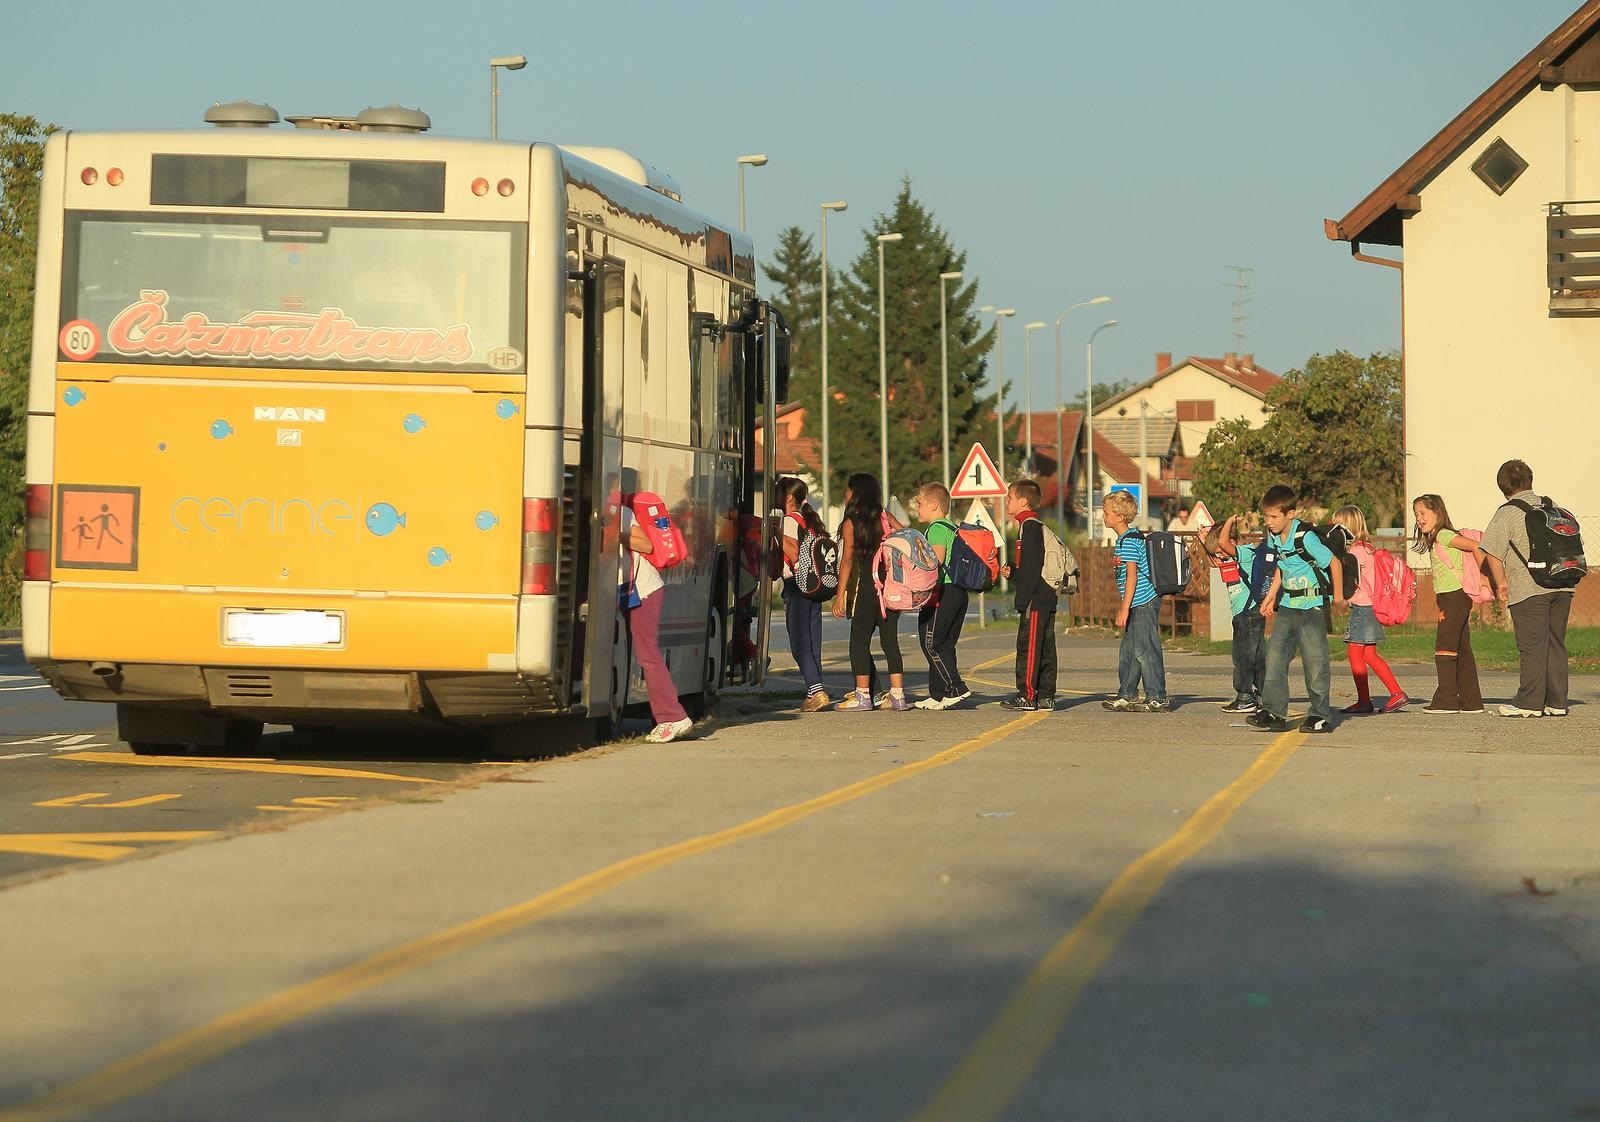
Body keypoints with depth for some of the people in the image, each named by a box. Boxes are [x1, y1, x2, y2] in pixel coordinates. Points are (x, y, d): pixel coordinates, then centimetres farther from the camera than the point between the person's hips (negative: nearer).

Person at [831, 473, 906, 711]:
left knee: (860, 640, 2)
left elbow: (847, 560, -8)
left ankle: (863, 696, -1)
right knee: (890, 640, 8)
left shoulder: (851, 523, -4)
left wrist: (840, 594, -8)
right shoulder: (886, 517, 8)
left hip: (867, 586, -5)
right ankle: (897, 694, 5)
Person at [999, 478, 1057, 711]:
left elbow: (1032, 567, -18)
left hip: (1035, 599, -10)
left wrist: (1022, 600, -19)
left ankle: (1027, 695, -7)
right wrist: (1011, 573, 9)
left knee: (1028, 646, -8)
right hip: (1046, 598, 10)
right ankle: (1046, 695, 13)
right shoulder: (1034, 525, 19)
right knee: (1045, 648, 10)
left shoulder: (1030, 526, -12)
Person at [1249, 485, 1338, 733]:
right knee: (1275, 653, -2)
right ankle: (1274, 712, -2)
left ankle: (1321, 715, 7)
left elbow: (1334, 563, -11)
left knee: (1314, 659, -3)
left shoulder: (1305, 538, -19)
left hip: (1312, 607, -7)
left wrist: (1338, 596, -3)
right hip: (1288, 605, 7)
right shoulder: (1273, 537, 5)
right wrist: (1271, 597, 19)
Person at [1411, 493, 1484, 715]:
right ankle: (1471, 701, 13)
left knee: (1445, 648, -10)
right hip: (1449, 600, 10)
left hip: (1455, 596, -10)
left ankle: (1446, 700, -11)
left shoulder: (1444, 535, -10)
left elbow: (1476, 546, -18)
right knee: (1462, 650, 10)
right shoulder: (1434, 541, 18)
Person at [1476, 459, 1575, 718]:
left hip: (1528, 590, -6)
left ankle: (1529, 703, -3)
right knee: (1556, 643, 10)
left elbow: (1492, 553, -11)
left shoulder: (1507, 514, -5)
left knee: (1531, 646, -3)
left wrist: (1501, 583, 0)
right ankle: (1556, 702, 11)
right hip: (1561, 587, 6)